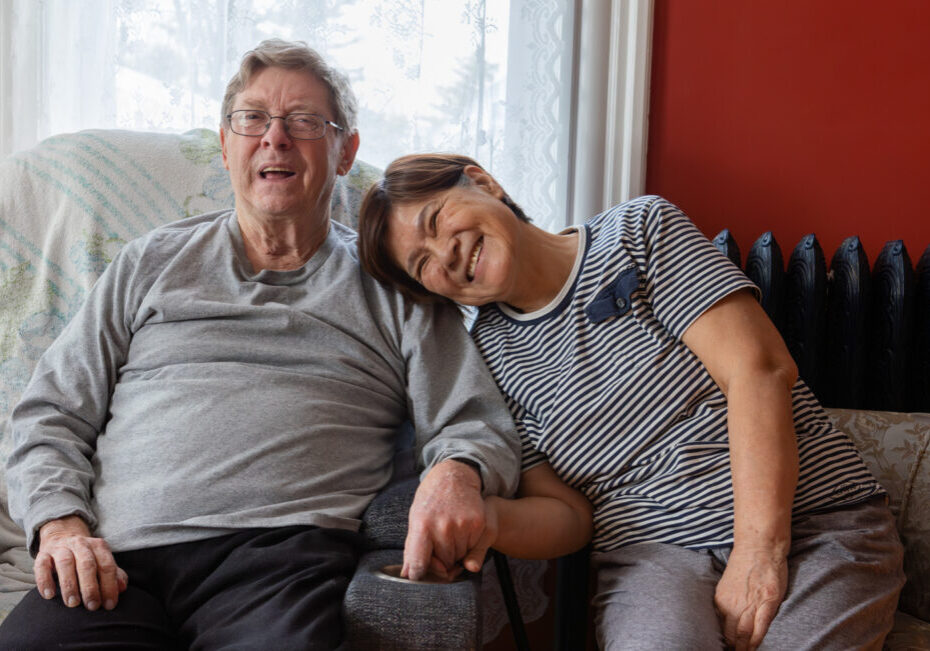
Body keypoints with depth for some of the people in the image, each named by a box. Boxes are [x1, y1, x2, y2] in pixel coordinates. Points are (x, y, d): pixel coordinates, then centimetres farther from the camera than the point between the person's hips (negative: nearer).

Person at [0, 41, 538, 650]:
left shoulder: (393, 285, 16)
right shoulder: (152, 262, 22)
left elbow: (479, 424, 10)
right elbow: (52, 414, 19)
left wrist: (456, 472, -15)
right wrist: (61, 525, -1)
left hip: (284, 555, -1)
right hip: (115, 560, 2)